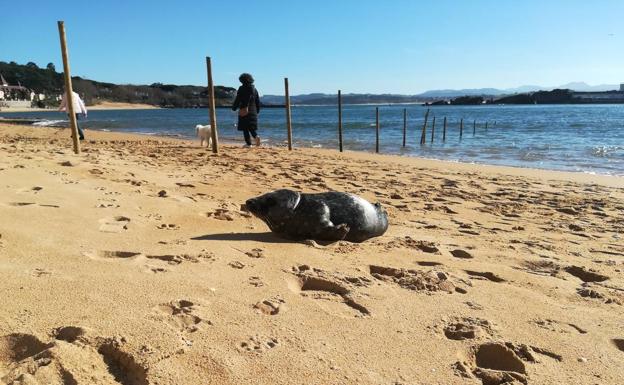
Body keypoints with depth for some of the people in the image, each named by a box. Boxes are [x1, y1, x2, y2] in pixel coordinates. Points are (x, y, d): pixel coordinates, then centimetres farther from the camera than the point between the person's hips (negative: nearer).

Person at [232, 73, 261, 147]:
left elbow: (238, 99, -8)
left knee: (245, 128, 1)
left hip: (244, 111, -5)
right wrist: (257, 110, 21)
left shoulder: (242, 89, -7)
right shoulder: (254, 89, 9)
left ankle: (248, 143, -2)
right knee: (251, 127, 13)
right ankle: (256, 136, -15)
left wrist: (234, 108, 4)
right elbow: (258, 101, 12)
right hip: (253, 111, 5)